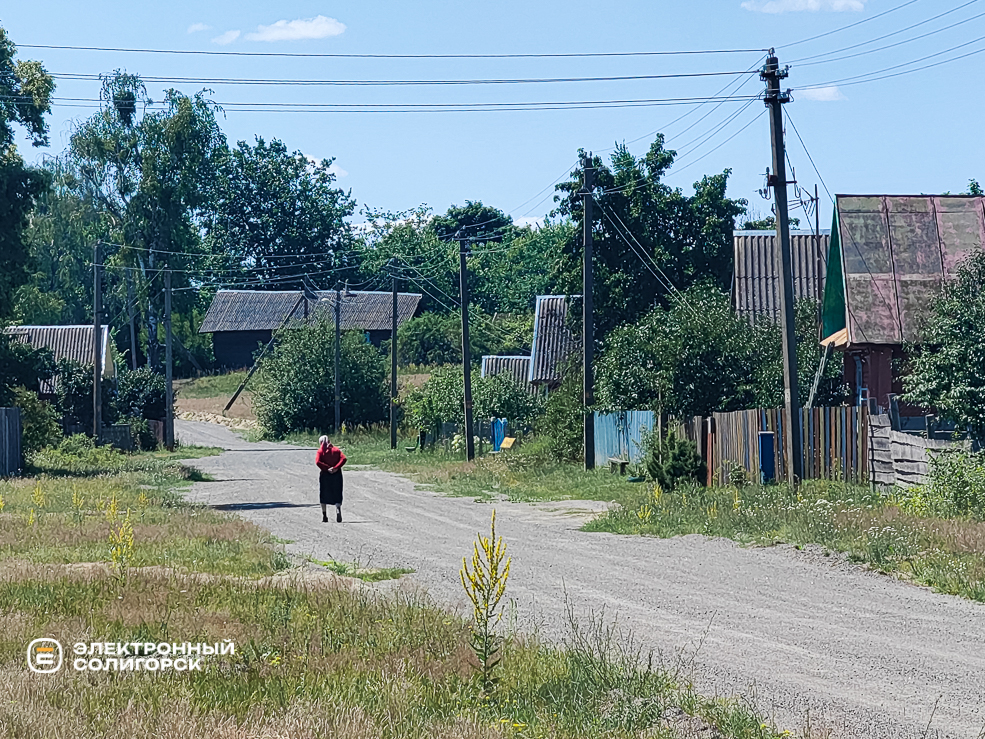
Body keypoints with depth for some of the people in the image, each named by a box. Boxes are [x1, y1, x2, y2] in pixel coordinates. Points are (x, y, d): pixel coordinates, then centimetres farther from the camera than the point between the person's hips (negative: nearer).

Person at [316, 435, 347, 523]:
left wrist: (326, 468, -14)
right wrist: (336, 468, -12)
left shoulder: (321, 450, 1)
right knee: (337, 495, 5)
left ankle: (324, 516, 13)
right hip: (337, 474, 2)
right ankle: (338, 509, -23)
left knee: (324, 496, 11)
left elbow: (318, 461, -15)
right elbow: (343, 459, -6)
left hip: (325, 474, -2)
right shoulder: (336, 449, 9)